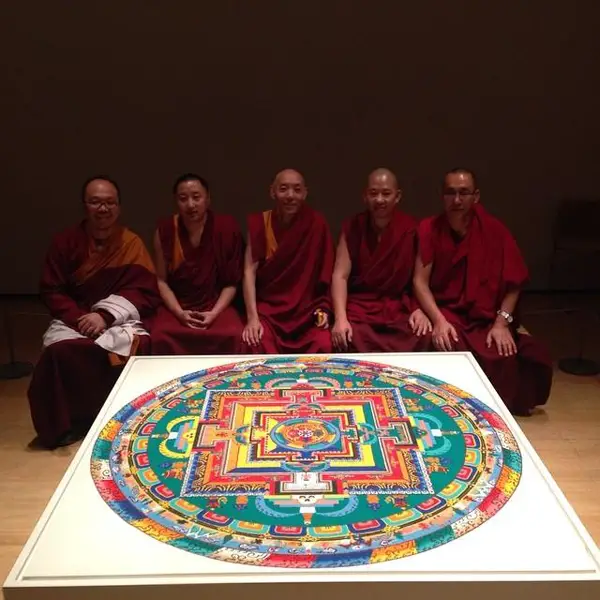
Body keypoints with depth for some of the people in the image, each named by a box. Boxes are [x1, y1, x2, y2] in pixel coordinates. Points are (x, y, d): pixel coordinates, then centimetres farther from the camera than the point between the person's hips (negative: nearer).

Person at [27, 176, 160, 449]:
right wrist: (78, 318, -16)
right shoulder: (65, 241, 3)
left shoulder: (132, 243, 1)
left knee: (138, 342, -31)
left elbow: (146, 293, -6)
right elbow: (51, 291, 2)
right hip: (73, 319, 1)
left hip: (118, 319, 0)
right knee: (60, 350, -31)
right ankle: (65, 422, -6)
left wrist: (106, 315, -19)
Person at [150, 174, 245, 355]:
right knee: (161, 337, -29)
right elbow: (162, 280, 3)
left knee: (234, 336, -30)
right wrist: (179, 312, -11)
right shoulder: (164, 230, -2)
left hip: (217, 306, -1)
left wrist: (214, 313, -14)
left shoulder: (226, 227, -6)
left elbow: (232, 282, -2)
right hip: (176, 307, 1)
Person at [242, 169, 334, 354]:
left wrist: (324, 308, -11)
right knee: (258, 347, -26)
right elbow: (250, 271, -8)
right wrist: (252, 317, -17)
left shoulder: (317, 223, -3)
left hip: (307, 308, 0)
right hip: (268, 307, 0)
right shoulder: (259, 222, -2)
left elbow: (325, 274, 1)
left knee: (324, 346, -23)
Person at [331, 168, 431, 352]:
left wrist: (420, 309, -17)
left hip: (400, 309, 1)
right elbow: (340, 275, -6)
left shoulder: (411, 228, 0)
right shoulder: (352, 227, 1)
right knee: (349, 339, -30)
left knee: (423, 338, -26)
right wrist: (341, 318, -20)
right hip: (359, 308, 0)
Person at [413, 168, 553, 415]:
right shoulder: (428, 229, -3)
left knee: (503, 356, -24)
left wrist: (502, 322, -16)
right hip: (445, 313, 0)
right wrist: (439, 320, -21)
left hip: (486, 317, 1)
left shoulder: (494, 231, -3)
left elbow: (514, 284, -3)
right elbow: (420, 281, -8)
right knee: (448, 348, -29)